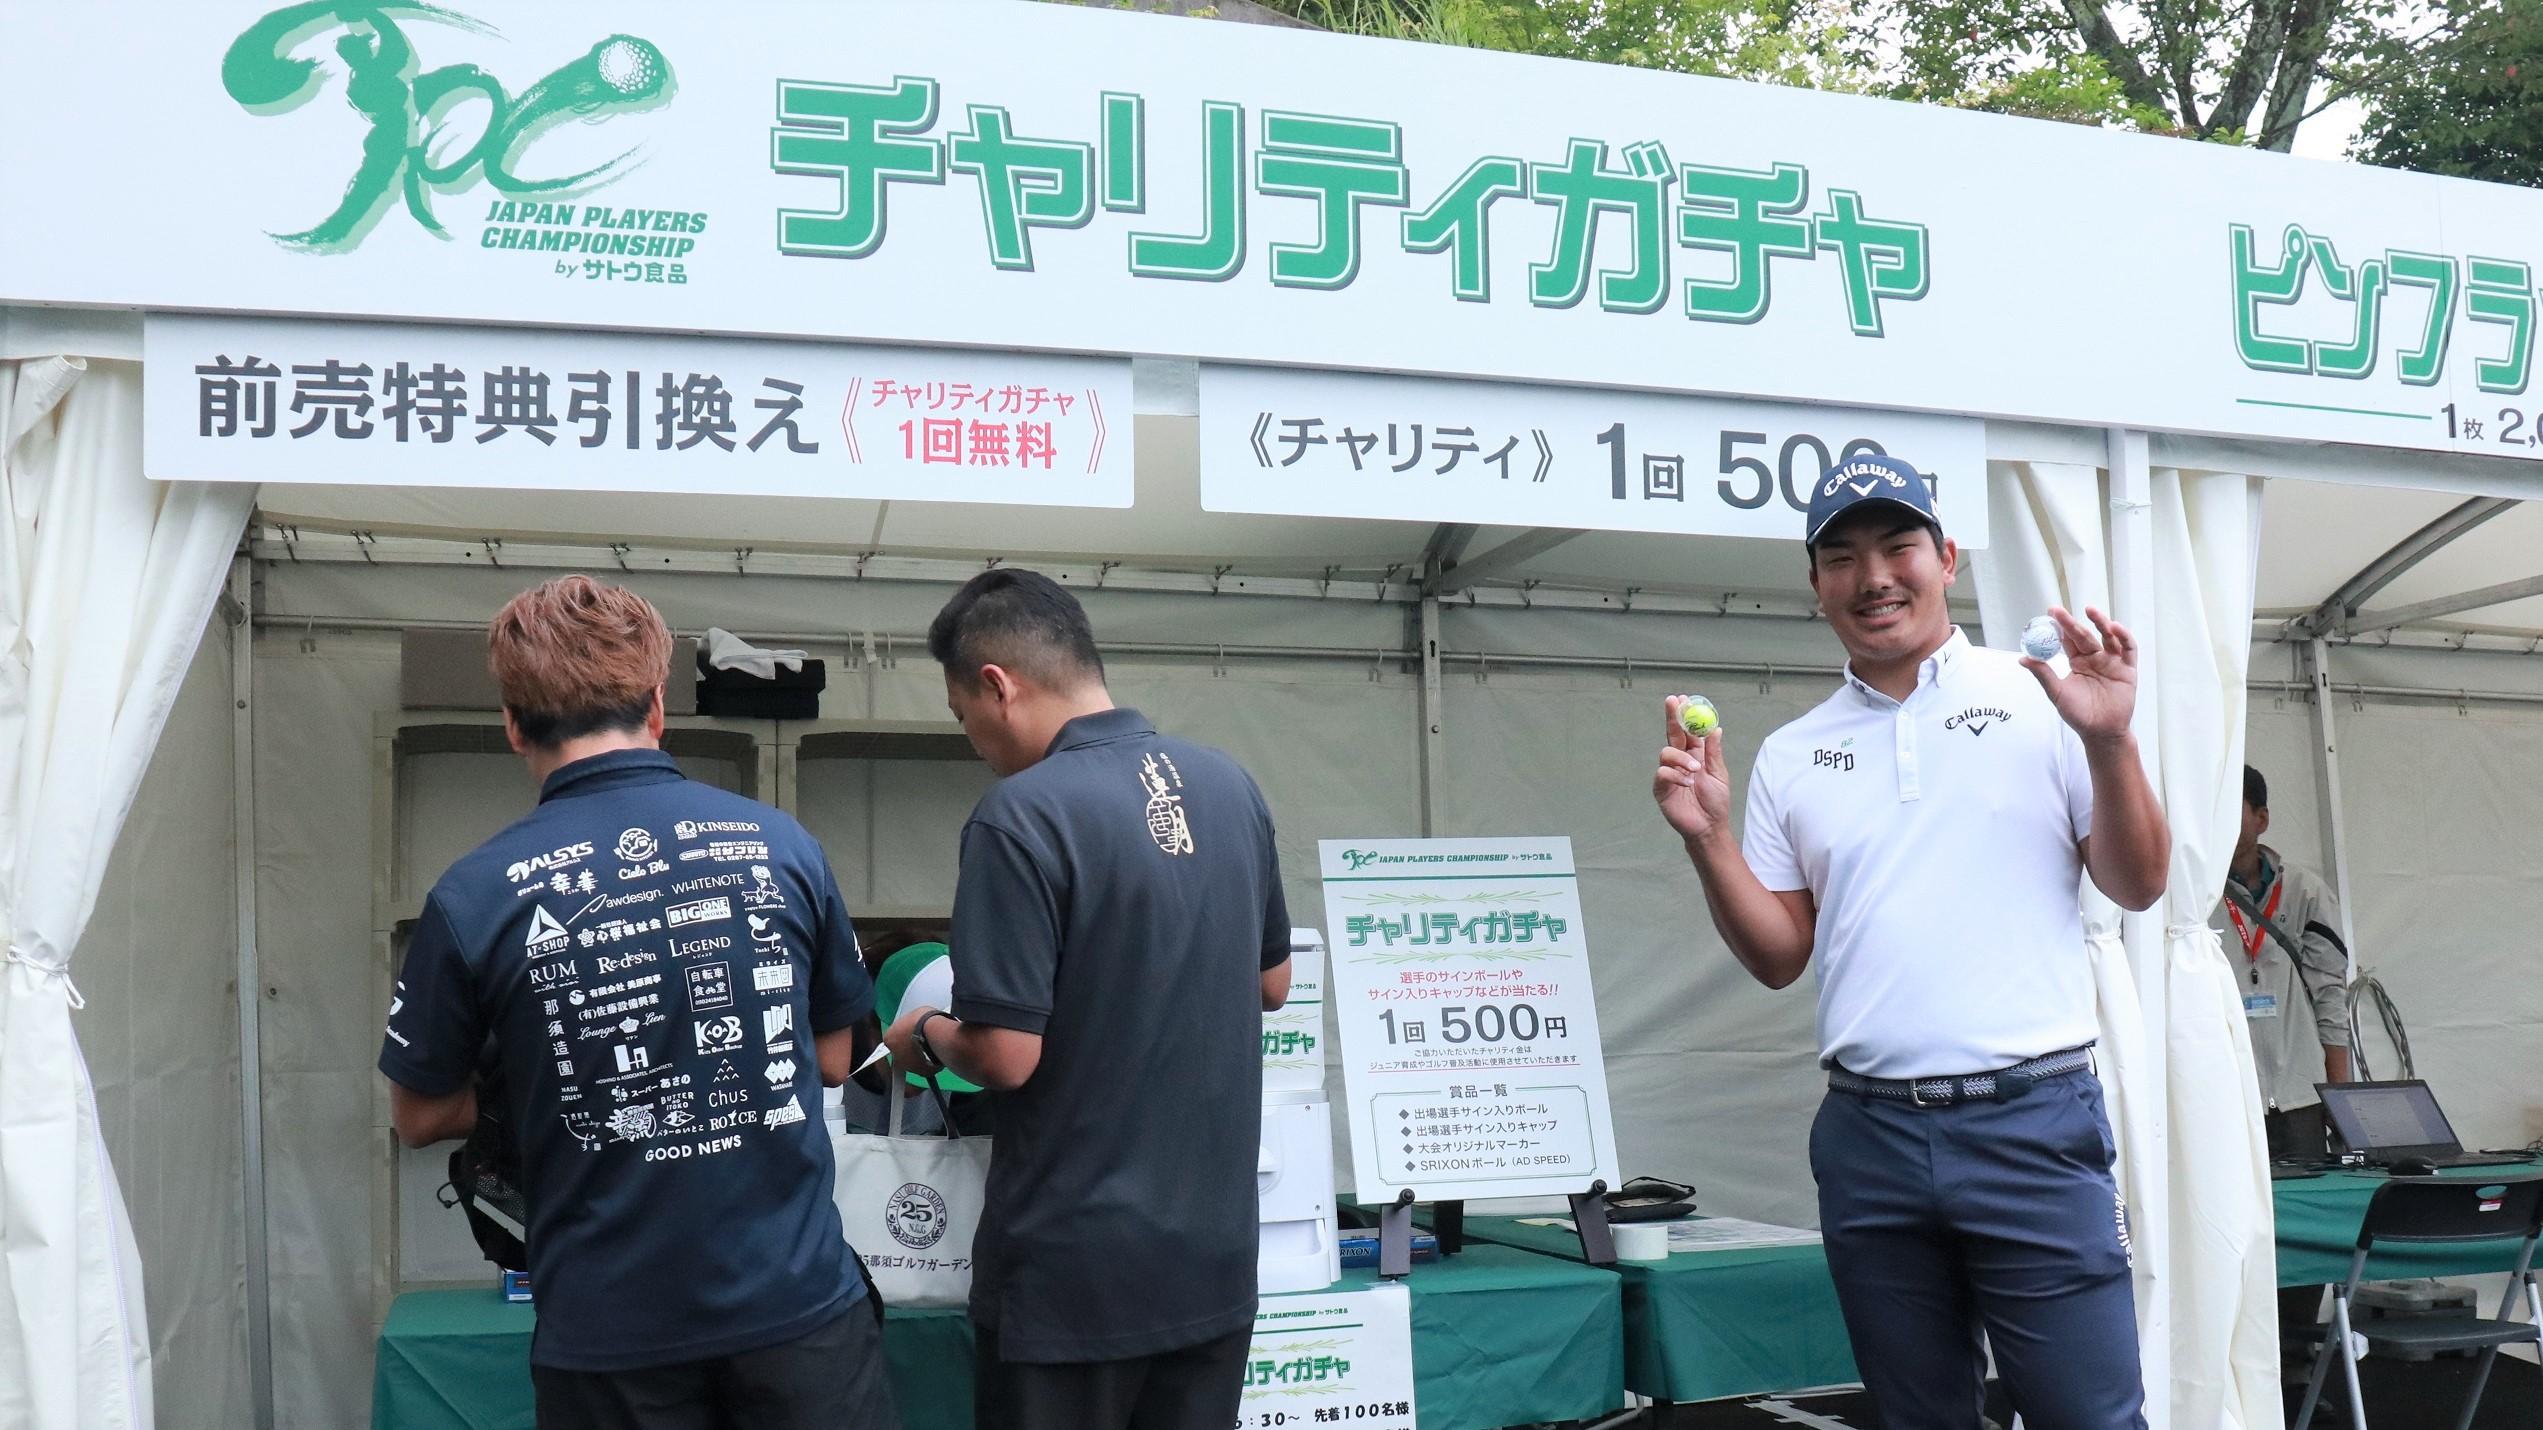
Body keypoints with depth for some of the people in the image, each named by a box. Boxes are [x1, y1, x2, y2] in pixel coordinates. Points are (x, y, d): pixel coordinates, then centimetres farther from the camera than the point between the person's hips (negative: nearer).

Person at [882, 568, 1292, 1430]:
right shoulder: (1230, 786, 3)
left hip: (1076, 1268, -6)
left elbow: (1006, 1056, -19)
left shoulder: (1023, 815, -18)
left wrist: (927, 1036, 1)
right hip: (1215, 1251, 6)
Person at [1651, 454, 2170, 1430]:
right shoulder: (1790, 757, 10)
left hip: (2032, 1121, -3)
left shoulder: (2039, 701, 2)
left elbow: (2138, 888, 0)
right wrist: (1706, 838, -4)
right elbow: (1778, 957, 10)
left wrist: (2110, 741, -14)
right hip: (1868, 1136, 3)